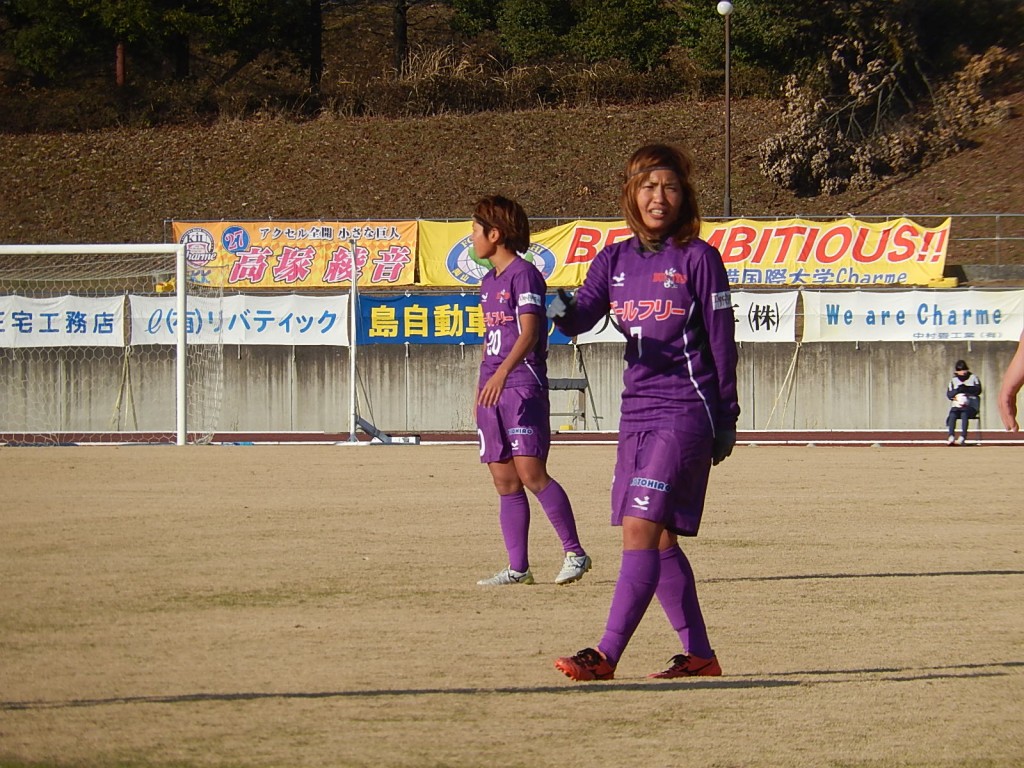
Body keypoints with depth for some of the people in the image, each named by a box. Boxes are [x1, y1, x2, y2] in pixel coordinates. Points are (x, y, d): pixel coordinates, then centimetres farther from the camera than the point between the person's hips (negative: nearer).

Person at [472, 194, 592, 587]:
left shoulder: (524, 275, -8)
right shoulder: (489, 282, 18)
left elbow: (528, 332, -20)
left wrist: (503, 371, -33)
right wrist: (481, 388, 23)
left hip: (523, 386, -9)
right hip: (493, 392, 9)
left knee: (531, 472, -16)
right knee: (505, 481, 5)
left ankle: (575, 552, -8)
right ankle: (518, 568, 6)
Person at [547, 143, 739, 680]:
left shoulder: (698, 258, -5)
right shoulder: (615, 260, 10)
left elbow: (721, 340, -2)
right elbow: (580, 318, -3)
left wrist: (727, 419, -2)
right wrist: (563, 311, -28)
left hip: (686, 411, -7)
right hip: (636, 411, 7)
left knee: (641, 527, -15)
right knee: (659, 539, 10)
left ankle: (606, 655, -19)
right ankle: (698, 654, 19)